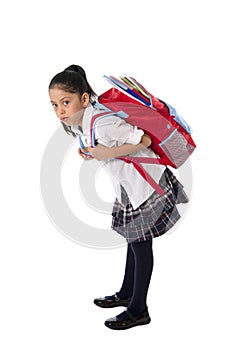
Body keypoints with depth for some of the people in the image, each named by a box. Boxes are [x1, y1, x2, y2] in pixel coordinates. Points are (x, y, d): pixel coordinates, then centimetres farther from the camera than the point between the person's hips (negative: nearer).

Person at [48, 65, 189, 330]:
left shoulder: (101, 123, -31)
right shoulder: (75, 123, -1)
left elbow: (144, 140, -29)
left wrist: (109, 153, -27)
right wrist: (88, 153, -3)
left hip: (147, 184, -9)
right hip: (128, 186, 9)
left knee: (140, 245, 2)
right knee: (133, 241, 22)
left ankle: (138, 310, 16)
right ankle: (127, 294, 39)